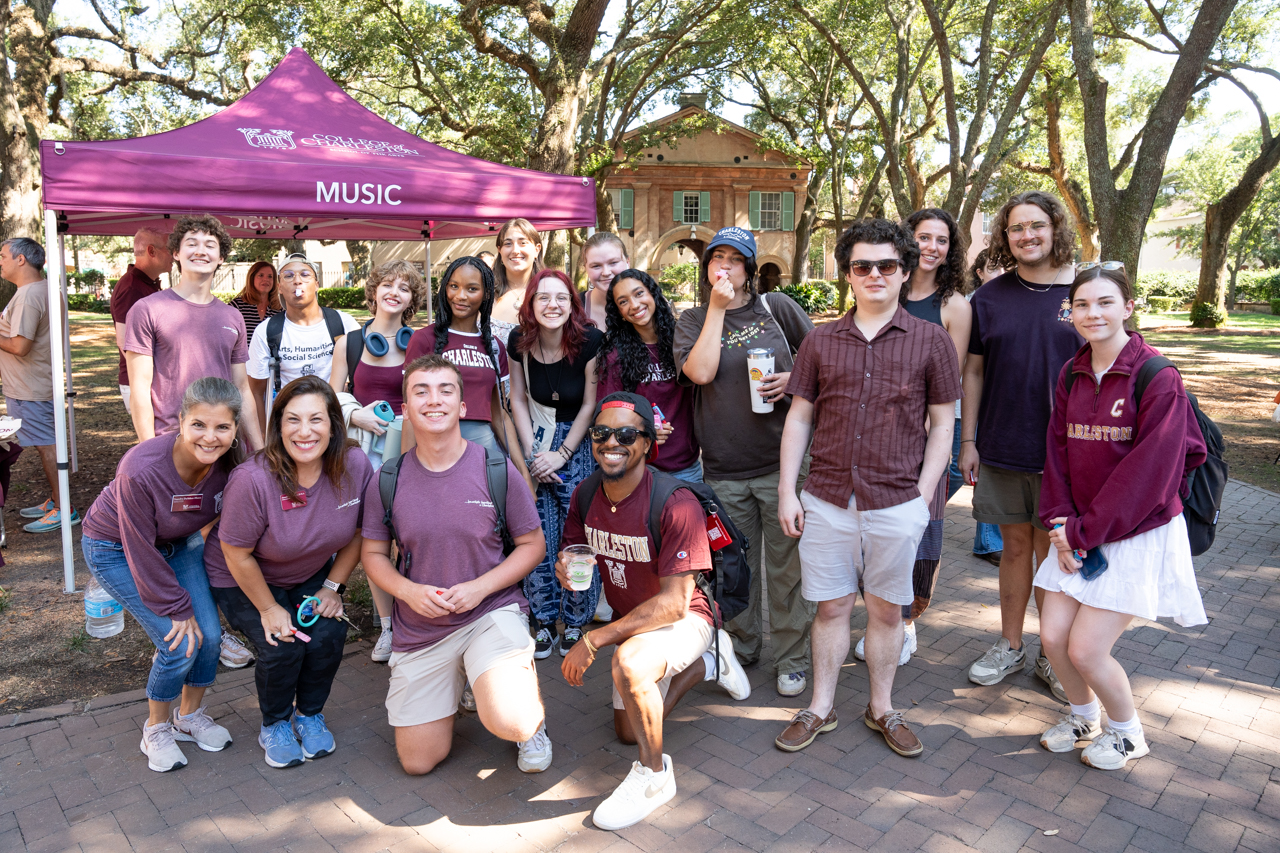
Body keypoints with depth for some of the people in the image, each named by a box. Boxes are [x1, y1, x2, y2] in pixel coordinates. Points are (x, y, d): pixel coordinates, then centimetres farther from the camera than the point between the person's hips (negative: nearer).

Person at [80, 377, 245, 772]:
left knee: (209, 634, -3)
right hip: (115, 548, -4)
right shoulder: (141, 471, -38)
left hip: (178, 541, 5)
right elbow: (141, 552, -25)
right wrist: (177, 608, -16)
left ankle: (190, 715, 26)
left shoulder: (232, 456, -25)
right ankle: (156, 728, 18)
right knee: (179, 643, -11)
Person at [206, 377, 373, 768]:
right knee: (282, 648, -20)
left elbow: (358, 531, -4)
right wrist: (268, 608, -12)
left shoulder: (355, 465, -22)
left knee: (328, 636, -17)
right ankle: (274, 725, 13)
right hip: (242, 579, -3)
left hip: (311, 574, 3)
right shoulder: (253, 479, -33)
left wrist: (333, 585, -5)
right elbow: (238, 555, -21)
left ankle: (310, 714, 14)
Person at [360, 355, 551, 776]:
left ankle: (532, 713, 9)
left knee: (508, 722, -29)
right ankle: (456, 687, 38)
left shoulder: (497, 470, -9)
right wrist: (408, 590, -13)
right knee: (416, 762, 10)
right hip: (418, 628, 3)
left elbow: (532, 544, -2)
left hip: (492, 611, -3)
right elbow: (373, 554, 7)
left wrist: (480, 587, -16)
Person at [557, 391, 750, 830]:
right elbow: (574, 552, 5)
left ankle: (655, 773, -11)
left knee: (629, 662, -38)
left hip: (687, 617, -7)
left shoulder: (676, 504, -31)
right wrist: (567, 571, -21)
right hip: (632, 620, 7)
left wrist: (593, 640, -33)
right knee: (628, 731, 19)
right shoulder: (586, 497, -11)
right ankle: (709, 663, 38)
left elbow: (673, 603, -31)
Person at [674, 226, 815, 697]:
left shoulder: (776, 307, 5)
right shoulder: (693, 320, 6)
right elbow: (700, 372, -13)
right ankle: (741, 649, 32)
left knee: (786, 566, 5)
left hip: (781, 460, -1)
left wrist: (793, 379, -7)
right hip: (724, 469, 1)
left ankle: (792, 659, 21)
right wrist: (716, 309, -10)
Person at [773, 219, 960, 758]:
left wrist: (923, 496, -4)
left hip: (897, 505, -1)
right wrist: (787, 491, 1)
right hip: (827, 501, 1)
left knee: (886, 609, 12)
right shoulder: (821, 342, 5)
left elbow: (942, 424, 3)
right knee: (831, 606, 11)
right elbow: (798, 418, 7)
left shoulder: (931, 340, 1)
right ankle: (821, 708, 27)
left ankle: (882, 708, 31)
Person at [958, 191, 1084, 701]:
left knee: (1052, 551, 7)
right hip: (1001, 448, 1)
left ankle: (1051, 655, 23)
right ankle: (1009, 647, 26)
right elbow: (974, 371, 7)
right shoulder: (990, 297, 3)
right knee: (1015, 545, 12)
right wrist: (967, 441, 3)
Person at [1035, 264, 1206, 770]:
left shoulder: (1158, 379, -15)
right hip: (1080, 534, 6)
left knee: (1085, 649, -5)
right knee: (1053, 636, 3)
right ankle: (1083, 716, 33)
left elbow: (1148, 472, -18)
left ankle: (1127, 732, 25)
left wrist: (1084, 531, -15)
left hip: (1138, 535, -5)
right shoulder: (1071, 375, 5)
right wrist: (1060, 520, -6)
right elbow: (1058, 452, 7)